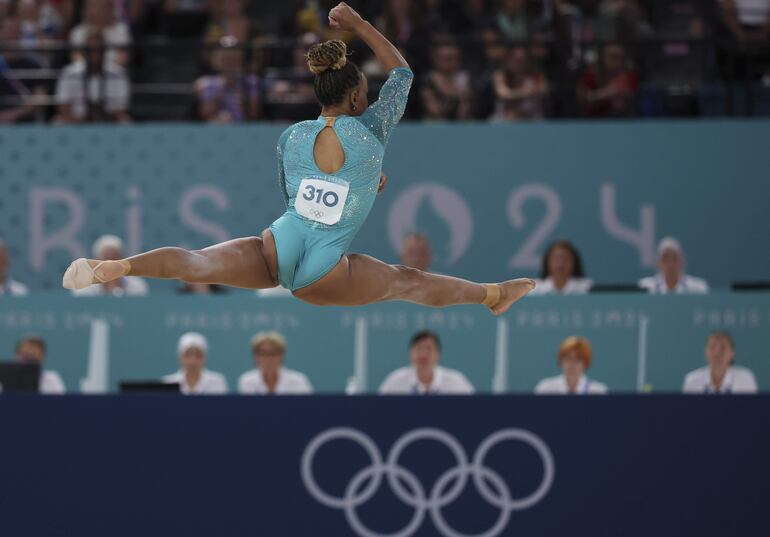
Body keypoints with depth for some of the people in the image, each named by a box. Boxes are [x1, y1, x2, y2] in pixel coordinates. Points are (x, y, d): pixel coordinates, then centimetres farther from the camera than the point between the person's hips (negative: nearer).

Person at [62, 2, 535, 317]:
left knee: (197, 262, -17)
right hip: (322, 277, -2)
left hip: (274, 255, 2)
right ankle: (494, 295, 33)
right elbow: (402, 72, 13)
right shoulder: (371, 131, -3)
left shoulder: (291, 138, 7)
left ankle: (112, 268, -41)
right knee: (408, 281, 18)